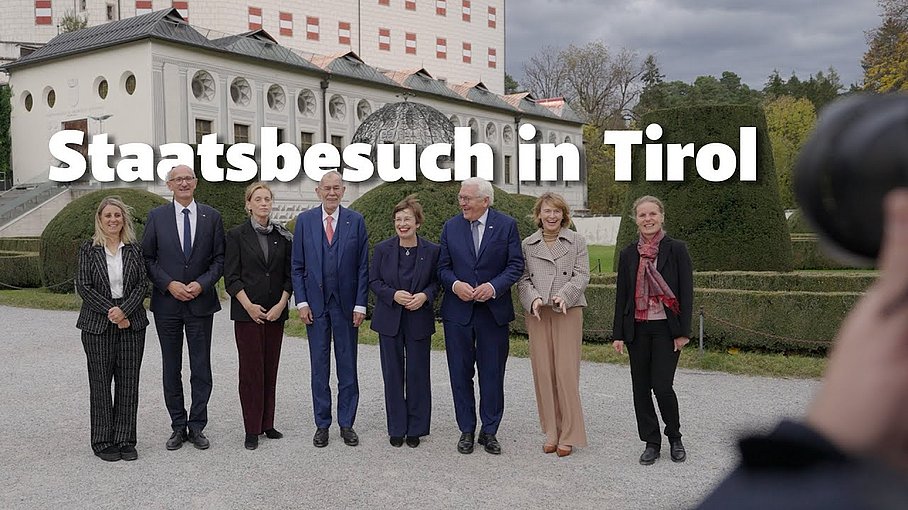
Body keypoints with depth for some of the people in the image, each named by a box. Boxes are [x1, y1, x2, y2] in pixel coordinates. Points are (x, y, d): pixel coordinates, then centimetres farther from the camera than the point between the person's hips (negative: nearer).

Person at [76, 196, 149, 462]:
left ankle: (125, 440, 11)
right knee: (101, 382, 4)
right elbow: (83, 286, -4)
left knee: (128, 382, 3)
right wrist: (110, 311, -12)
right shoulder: (89, 248, 2)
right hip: (98, 324, -1)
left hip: (131, 323, 2)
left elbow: (142, 284, 1)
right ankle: (103, 442, 13)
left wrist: (124, 310, -13)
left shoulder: (134, 249, 6)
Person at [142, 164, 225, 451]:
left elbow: (220, 258, 3)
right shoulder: (156, 217, 2)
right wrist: (169, 284, -11)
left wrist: (202, 284, -11)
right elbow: (147, 258, 1)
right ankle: (178, 427, 20)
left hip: (201, 302, 0)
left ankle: (196, 427, 16)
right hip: (167, 303, 0)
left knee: (201, 368, 4)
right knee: (171, 369, 9)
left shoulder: (212, 217, 3)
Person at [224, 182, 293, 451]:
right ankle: (252, 430, 7)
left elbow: (290, 275, 7)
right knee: (251, 369, -1)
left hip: (275, 311, 3)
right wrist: (249, 306, -12)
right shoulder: (237, 235, -1)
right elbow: (231, 277, -4)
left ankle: (267, 424, 18)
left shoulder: (282, 236, 7)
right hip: (247, 312, -3)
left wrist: (281, 305, -5)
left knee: (270, 368, 8)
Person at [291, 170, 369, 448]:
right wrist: (301, 301, -4)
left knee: (347, 367, 7)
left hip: (346, 303, 0)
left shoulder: (356, 221, 1)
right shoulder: (304, 220, 3)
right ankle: (322, 424, 18)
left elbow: (363, 266, 0)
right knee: (319, 367, 8)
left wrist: (360, 304, -5)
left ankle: (346, 424, 18)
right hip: (315, 303, 1)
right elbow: (297, 266, 4)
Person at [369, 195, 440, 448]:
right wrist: (394, 295, -15)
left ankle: (416, 428, 20)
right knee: (393, 374, 7)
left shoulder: (431, 250, -3)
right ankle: (396, 428, 19)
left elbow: (436, 281, 5)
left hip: (419, 320, -1)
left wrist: (425, 295, -16)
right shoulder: (382, 249, -1)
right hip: (389, 320, 1)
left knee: (418, 374, 6)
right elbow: (373, 280, 1)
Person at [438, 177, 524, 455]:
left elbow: (516, 265, -3)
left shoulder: (506, 225, -2)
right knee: (461, 374, 8)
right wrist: (455, 284, -14)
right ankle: (466, 430, 21)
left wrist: (494, 286, -18)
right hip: (458, 310, 2)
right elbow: (443, 267, 6)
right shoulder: (451, 227, 5)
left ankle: (489, 432, 20)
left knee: (492, 375, 6)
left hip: (494, 311, -2)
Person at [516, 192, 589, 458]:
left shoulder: (577, 241, 7)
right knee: (542, 372, 2)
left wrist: (564, 295, -16)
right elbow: (523, 278, 7)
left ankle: (568, 435, 3)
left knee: (566, 372, -7)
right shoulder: (527, 244, 11)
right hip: (537, 314, 2)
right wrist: (533, 299, -12)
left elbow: (581, 275, 0)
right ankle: (551, 433, 13)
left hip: (568, 312, -2)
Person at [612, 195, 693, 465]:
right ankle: (651, 442, 21)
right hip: (637, 328, 4)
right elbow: (621, 294, 8)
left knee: (662, 386, -8)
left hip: (666, 327, -3)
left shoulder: (676, 249, -2)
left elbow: (686, 292, -4)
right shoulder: (628, 254, 6)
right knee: (641, 387, 6)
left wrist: (683, 331, -8)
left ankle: (674, 438, 18)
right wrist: (618, 334, 4)